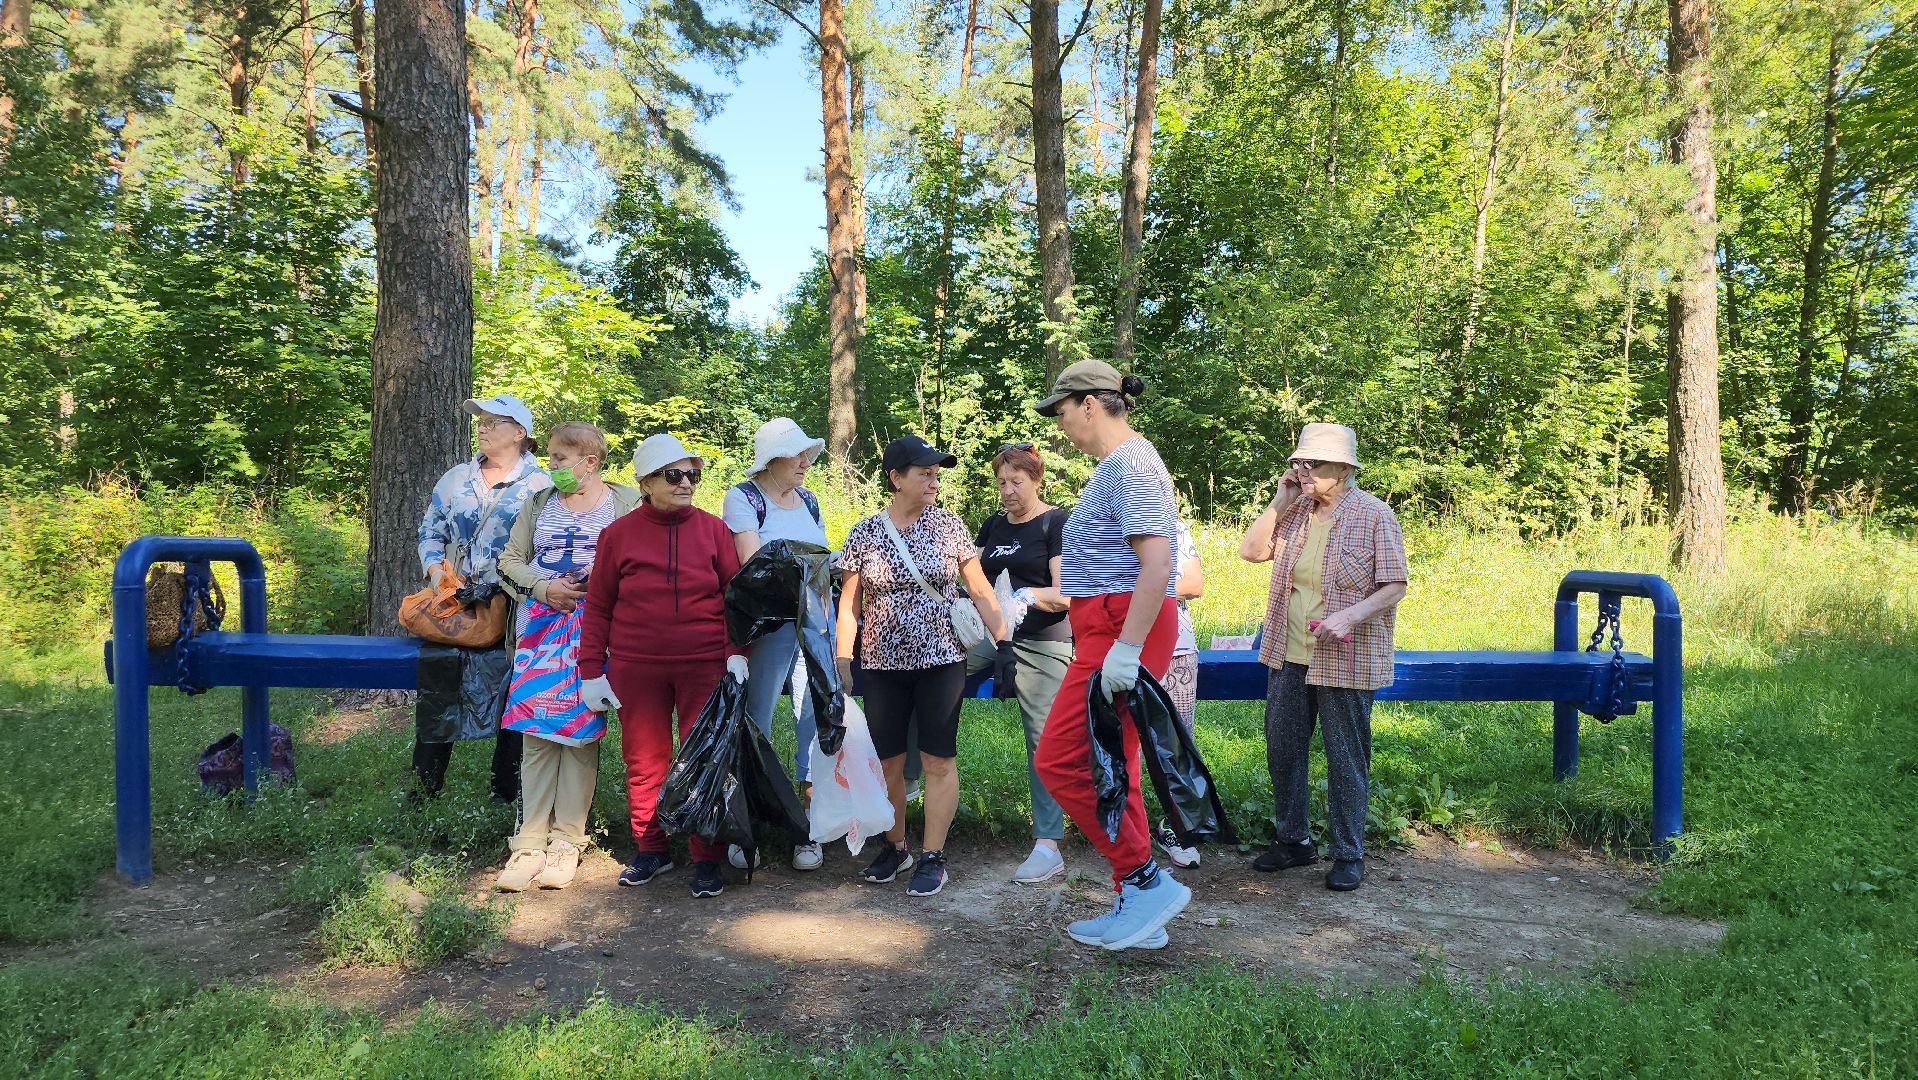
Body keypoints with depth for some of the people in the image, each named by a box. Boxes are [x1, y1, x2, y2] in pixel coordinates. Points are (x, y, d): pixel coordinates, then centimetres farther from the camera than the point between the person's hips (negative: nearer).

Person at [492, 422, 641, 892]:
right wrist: (542, 588, -4)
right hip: (543, 625, 3)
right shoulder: (539, 503, 16)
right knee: (537, 728, -2)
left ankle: (567, 841, 4)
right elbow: (510, 559, 14)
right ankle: (530, 842, 2)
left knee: (581, 728, -4)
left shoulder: (626, 502, 3)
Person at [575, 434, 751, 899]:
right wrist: (592, 671, 3)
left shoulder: (713, 529, 2)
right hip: (636, 669, 1)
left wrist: (737, 652, -6)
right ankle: (651, 850, 26)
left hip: (705, 667, 0)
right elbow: (597, 607, 5)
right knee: (644, 761, 9)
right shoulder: (619, 534, 2)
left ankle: (707, 859, 14)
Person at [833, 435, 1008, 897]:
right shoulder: (864, 534, 2)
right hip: (883, 665, 1)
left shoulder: (948, 524, 1)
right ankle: (895, 848, 25)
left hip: (941, 660, -1)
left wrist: (1003, 642, -2)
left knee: (938, 759, 0)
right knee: (887, 761, 7)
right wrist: (842, 662, -2)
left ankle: (932, 857, 11)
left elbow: (980, 589, 3)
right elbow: (849, 603, 5)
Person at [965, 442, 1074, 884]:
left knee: (1043, 739, -7)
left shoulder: (1057, 524, -2)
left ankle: (1048, 846, -3)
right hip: (989, 633, 6)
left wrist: (1028, 595, -23)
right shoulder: (993, 526, 18)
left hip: (1041, 642, -6)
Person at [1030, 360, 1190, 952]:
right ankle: (1136, 909, 20)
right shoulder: (1119, 464, 20)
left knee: (1060, 761, -9)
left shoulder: (1130, 463, -13)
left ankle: (1147, 879, -1)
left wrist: (1126, 647, -27)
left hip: (1122, 629, -11)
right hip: (1113, 629, 11)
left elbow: (1156, 561, -23)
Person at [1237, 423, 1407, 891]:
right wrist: (1278, 502, -3)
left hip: (1345, 660, -6)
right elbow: (1249, 551, 5)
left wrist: (1350, 615, -25)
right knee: (1282, 749, 12)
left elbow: (1394, 587, -10)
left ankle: (1349, 855, 16)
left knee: (1345, 759, 3)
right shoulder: (1296, 511, 8)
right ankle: (1294, 840, 28)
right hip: (1289, 656, 6)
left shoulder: (1374, 515, -9)